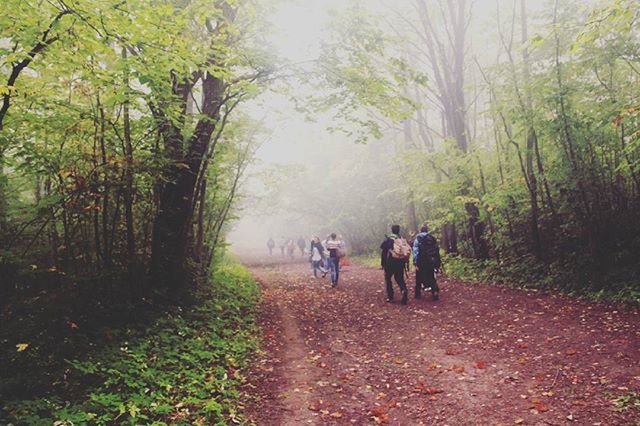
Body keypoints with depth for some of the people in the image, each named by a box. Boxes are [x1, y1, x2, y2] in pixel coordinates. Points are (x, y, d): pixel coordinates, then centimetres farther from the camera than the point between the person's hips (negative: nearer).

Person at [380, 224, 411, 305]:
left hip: (390, 262, -3)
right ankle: (404, 290, -13)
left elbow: (383, 251, -5)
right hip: (401, 262, 3)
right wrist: (405, 261, 7)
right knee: (400, 278, 14)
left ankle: (390, 296, 10)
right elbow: (408, 250, -1)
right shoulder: (403, 239, 6)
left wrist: (383, 263, 4)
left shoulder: (387, 239, -3)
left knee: (388, 278, 13)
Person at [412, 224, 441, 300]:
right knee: (432, 278, 13)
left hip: (421, 262, -2)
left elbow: (415, 251, -12)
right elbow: (437, 250, 2)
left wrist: (415, 263, -12)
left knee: (419, 279, 12)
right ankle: (435, 293, 1)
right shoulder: (433, 238, 5)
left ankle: (417, 294, 18)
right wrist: (438, 262, 7)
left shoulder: (418, 239, -5)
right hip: (431, 262, 2)